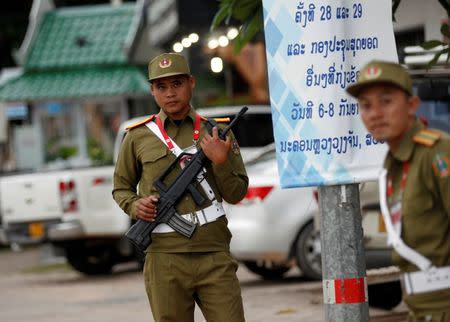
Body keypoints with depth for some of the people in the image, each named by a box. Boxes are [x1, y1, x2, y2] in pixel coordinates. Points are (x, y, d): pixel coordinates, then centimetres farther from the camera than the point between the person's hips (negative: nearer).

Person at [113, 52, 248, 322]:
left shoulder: (217, 132, 8)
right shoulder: (138, 137, 8)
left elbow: (236, 194, 7)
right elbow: (121, 187, 19)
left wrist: (221, 162, -11)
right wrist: (135, 206, -3)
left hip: (214, 258, 0)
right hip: (165, 259, 0)